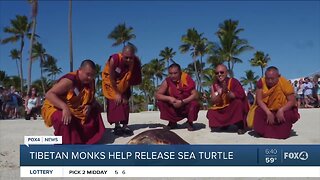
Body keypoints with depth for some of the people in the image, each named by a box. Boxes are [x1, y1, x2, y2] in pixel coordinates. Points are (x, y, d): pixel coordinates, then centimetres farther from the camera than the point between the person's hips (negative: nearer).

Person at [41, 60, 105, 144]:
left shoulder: (90, 83, -5)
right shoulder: (69, 81, -28)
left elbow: (92, 100, 3)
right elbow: (49, 94, -34)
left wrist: (90, 106, -22)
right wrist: (64, 107, -47)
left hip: (75, 110, 8)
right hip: (55, 108, -7)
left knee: (96, 107, -4)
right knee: (65, 121, -40)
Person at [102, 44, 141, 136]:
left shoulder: (136, 62, -26)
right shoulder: (114, 59, -35)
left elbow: (132, 80, -15)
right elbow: (111, 78, -26)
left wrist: (125, 94, -15)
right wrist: (117, 93, -22)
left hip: (123, 83, 3)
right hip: (110, 81, -3)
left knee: (125, 101, -2)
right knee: (114, 101, -14)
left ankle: (125, 125, 3)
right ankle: (117, 125, -12)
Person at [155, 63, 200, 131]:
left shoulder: (187, 79, -17)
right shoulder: (167, 81, -11)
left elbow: (195, 95, -23)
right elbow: (157, 95, -13)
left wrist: (182, 102, -32)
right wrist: (169, 98, -28)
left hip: (187, 106, -2)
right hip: (174, 109, 3)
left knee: (195, 103, -31)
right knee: (160, 102, -16)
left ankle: (190, 123, -1)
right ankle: (172, 123, 5)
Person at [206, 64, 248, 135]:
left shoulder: (233, 81, -17)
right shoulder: (215, 85, -5)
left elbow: (241, 95, -30)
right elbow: (214, 102, -9)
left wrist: (227, 92, -39)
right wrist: (219, 94, -28)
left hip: (236, 108, -4)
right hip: (223, 109, 5)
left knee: (238, 102, -34)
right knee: (210, 113, -14)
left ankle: (241, 126, -16)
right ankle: (224, 124, 15)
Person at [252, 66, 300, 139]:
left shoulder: (284, 83, -20)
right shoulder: (262, 82, -16)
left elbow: (292, 101, -18)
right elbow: (259, 100, -18)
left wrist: (281, 110, -34)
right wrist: (268, 112, -30)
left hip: (283, 109, -1)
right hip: (266, 109, 1)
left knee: (288, 115, -30)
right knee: (258, 113, -28)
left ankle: (282, 133, -1)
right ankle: (267, 132, -6)